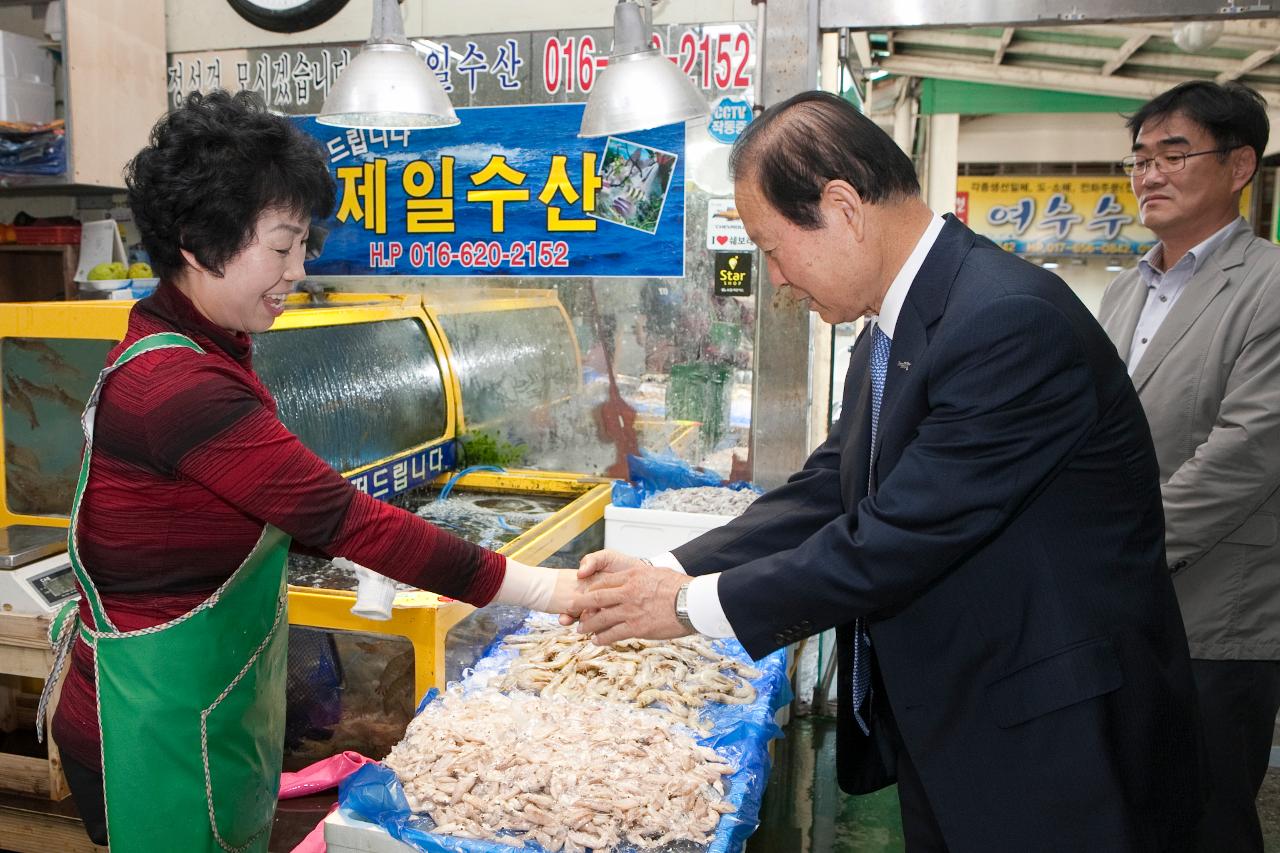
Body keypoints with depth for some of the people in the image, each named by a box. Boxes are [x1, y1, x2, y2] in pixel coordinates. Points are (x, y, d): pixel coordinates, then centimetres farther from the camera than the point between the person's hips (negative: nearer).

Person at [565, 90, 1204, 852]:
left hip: (1051, 756, -8)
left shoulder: (1011, 321, -26)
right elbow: (827, 491, 3)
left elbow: (898, 539, -27)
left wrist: (693, 604, -18)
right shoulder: (890, 334, 4)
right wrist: (668, 571, -6)